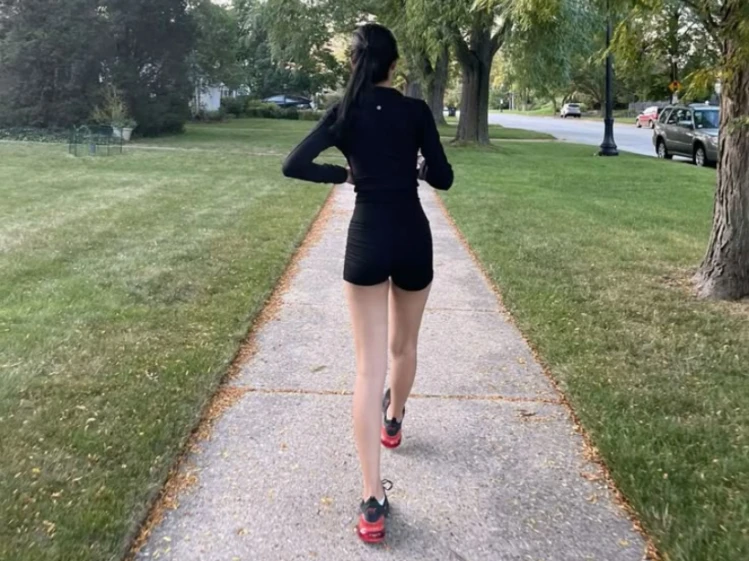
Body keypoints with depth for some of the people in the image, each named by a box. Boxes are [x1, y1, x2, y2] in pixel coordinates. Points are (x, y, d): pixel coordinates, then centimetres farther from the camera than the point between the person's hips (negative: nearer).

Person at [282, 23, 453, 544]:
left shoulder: (344, 113, 0)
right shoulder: (416, 111, -2)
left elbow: (294, 165, -8)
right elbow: (443, 179, -3)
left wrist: (344, 173, 6)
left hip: (367, 240, 0)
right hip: (413, 239, 0)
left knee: (369, 366, 1)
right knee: (404, 345, 24)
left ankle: (373, 498, -3)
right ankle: (394, 421, 52)